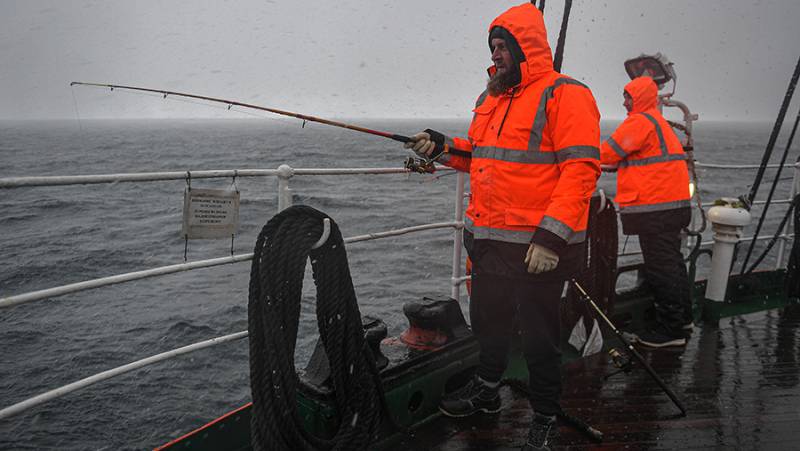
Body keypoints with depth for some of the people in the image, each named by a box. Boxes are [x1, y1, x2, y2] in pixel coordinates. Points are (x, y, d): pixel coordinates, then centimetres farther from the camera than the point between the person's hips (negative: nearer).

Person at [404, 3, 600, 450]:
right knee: (488, 320, 21)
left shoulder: (564, 95, -12)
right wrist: (442, 146, 7)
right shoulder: (492, 99, 14)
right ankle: (486, 390, 44)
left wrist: (551, 236, -26)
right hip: (488, 240, 8)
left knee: (539, 335, 7)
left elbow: (581, 167, -20)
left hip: (537, 245, -8)